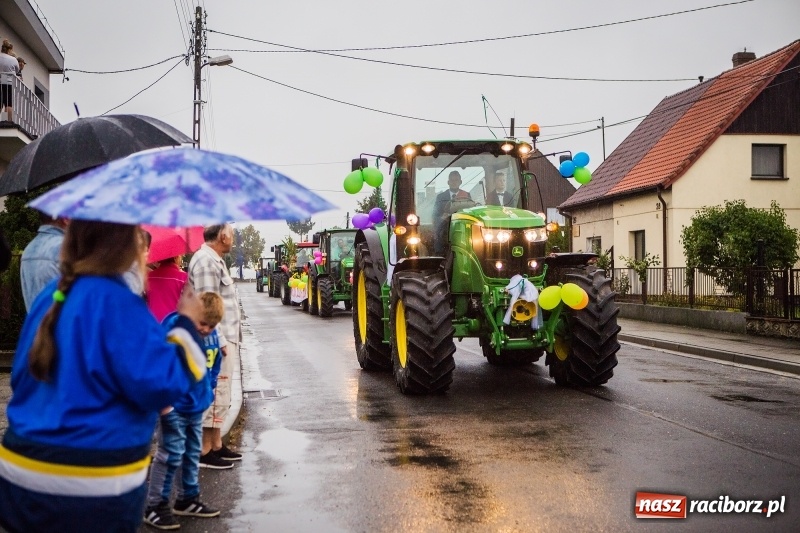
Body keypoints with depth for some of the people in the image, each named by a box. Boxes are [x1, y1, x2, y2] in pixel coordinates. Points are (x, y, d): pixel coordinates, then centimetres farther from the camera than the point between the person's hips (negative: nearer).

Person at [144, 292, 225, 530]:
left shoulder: (212, 335, 0)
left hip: (197, 406, 8)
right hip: (174, 406, -7)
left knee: (192, 453, 17)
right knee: (170, 455, -4)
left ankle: (188, 499, 31)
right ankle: (155, 506, 7)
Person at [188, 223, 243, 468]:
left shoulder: (214, 260, 17)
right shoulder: (206, 261, -16)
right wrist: (219, 341, -22)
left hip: (222, 339, 11)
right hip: (216, 342, -11)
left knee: (219, 396, 15)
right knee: (214, 396, -6)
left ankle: (216, 446, 23)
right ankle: (204, 452, 1)